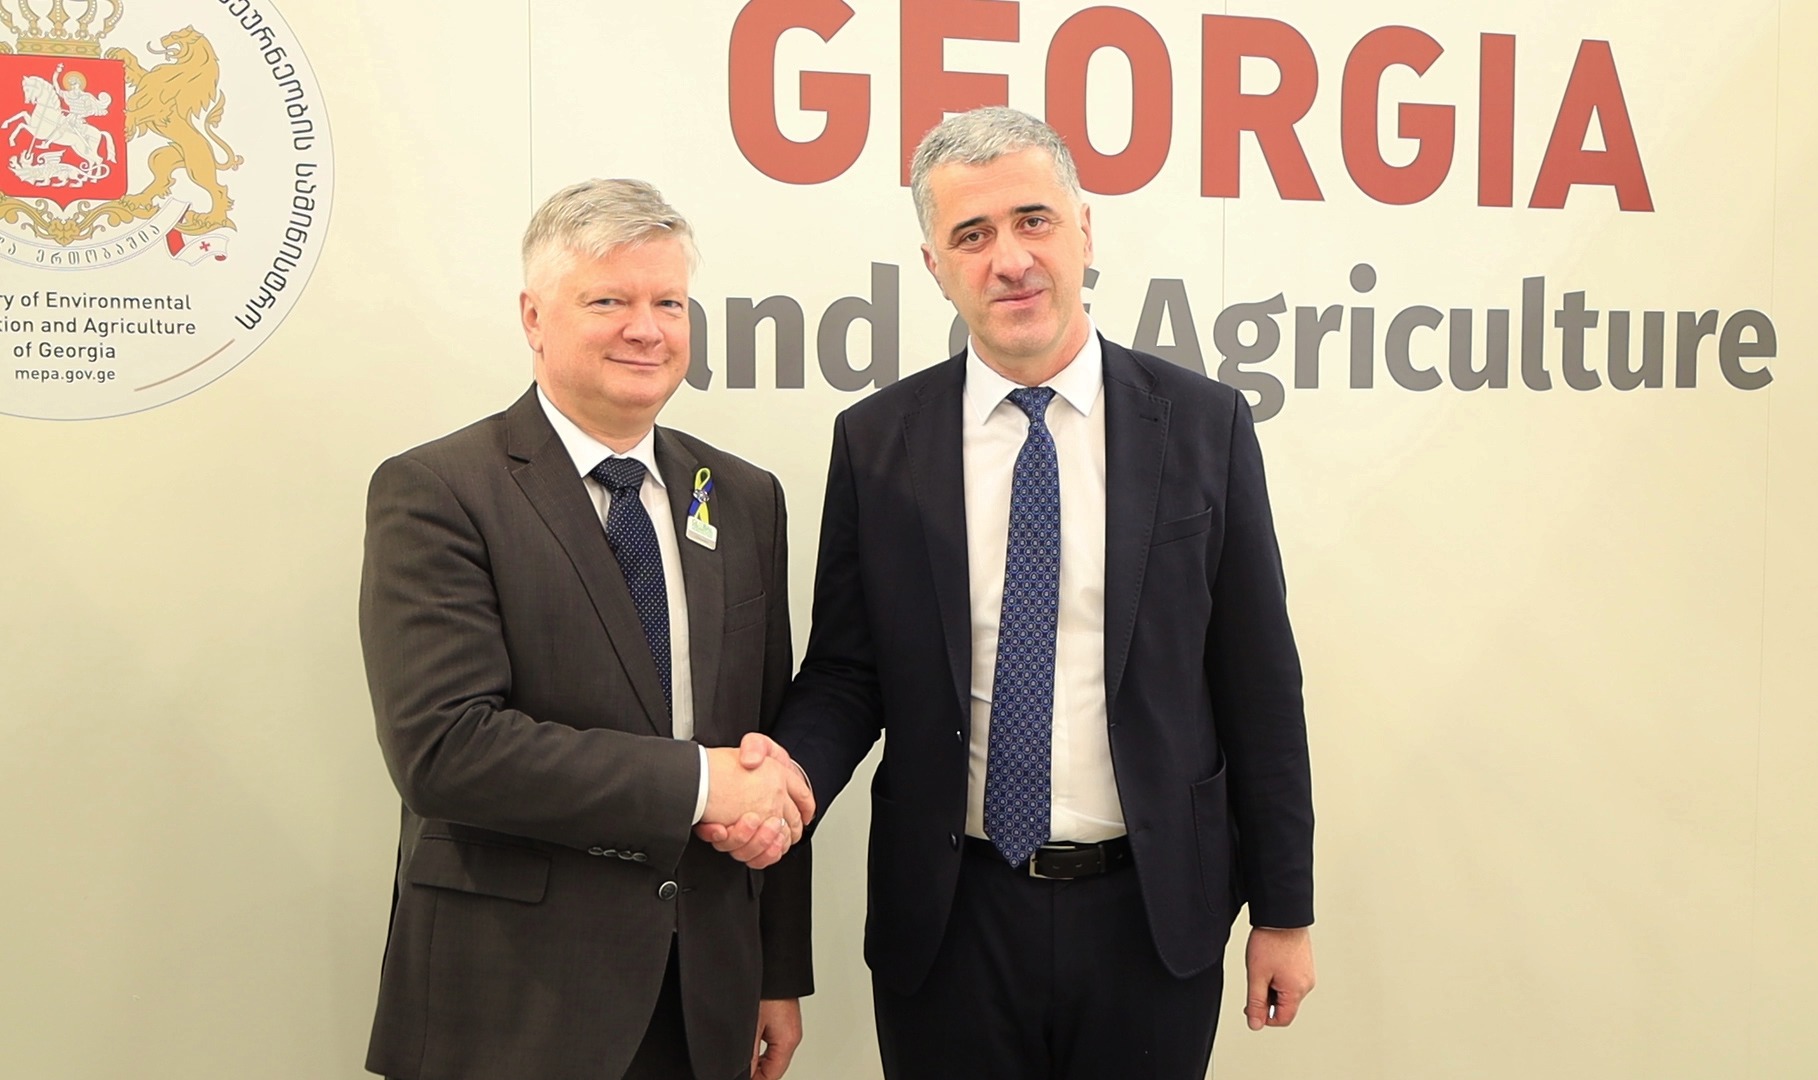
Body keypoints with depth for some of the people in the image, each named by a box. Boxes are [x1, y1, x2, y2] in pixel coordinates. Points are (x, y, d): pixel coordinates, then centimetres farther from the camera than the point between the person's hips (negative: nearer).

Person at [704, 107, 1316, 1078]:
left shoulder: (1203, 425, -3)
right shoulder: (874, 442, -2)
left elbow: (1258, 681, 0)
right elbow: (845, 671, 1)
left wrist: (1283, 910, 3)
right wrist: (791, 774, -20)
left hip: (1155, 916, 0)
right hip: (948, 920, 0)